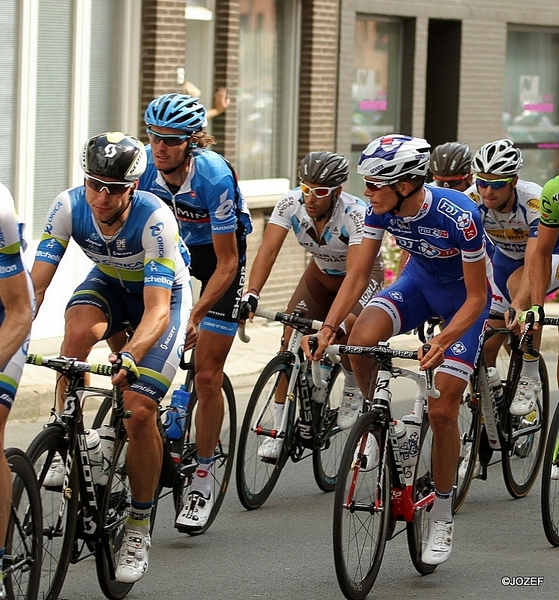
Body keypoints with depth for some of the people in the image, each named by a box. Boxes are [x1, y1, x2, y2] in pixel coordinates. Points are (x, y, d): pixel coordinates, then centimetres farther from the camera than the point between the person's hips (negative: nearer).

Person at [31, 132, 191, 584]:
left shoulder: (155, 219, -35)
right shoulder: (70, 207, -25)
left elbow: (157, 310, -39)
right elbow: (35, 284, -26)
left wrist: (129, 357, -57)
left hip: (164, 293, -3)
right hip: (110, 283, 3)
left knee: (140, 411, -17)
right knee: (81, 328, -34)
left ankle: (140, 526, 1)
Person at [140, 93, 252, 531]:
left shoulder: (215, 177, -33)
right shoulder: (142, 164, -22)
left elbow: (227, 262, -27)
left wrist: (196, 314, -37)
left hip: (220, 253, -4)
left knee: (207, 375, -5)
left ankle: (202, 479, 8)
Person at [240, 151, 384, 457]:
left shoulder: (356, 214, -35)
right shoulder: (291, 203, -24)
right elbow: (268, 249, -31)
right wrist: (251, 294, -47)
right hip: (321, 274, 4)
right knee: (291, 336, -14)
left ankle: (354, 391, 0)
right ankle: (280, 426, -6)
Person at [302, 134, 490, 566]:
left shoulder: (459, 215, -35)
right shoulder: (381, 210, -20)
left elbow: (476, 297, -27)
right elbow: (359, 273, -13)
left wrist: (443, 341, -40)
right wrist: (328, 328, -25)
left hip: (464, 296, -4)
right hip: (420, 280, 4)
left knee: (442, 410, -9)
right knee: (361, 339, -27)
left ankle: (442, 519, 8)